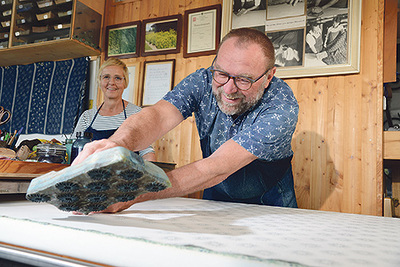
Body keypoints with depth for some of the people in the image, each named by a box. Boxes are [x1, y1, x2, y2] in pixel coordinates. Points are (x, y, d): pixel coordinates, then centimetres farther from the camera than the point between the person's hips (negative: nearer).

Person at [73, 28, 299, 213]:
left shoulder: (283, 108, -32)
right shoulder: (203, 81, -20)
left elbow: (218, 169, -42)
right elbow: (158, 115, -37)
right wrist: (121, 142, -61)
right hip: (215, 197, 2)